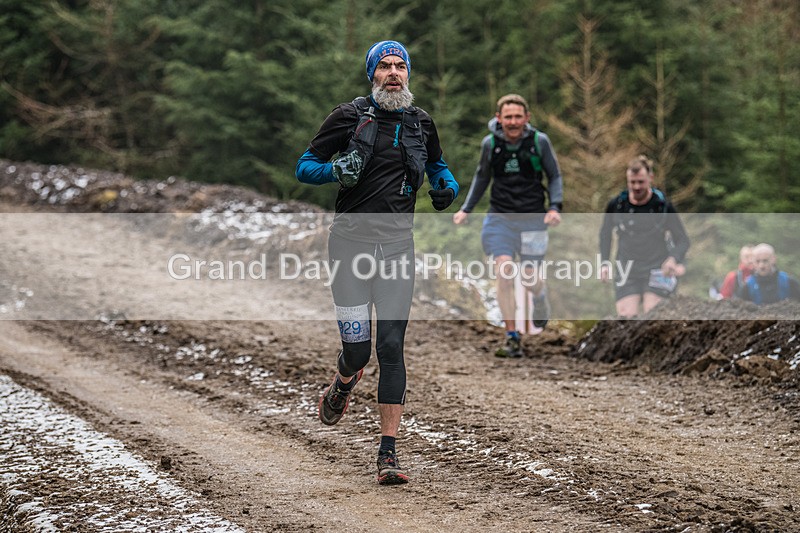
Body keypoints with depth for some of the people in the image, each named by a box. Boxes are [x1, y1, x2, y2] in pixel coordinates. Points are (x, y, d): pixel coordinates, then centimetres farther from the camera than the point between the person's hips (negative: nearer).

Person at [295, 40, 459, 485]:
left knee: (391, 347, -6)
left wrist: (448, 187, 6)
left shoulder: (421, 124, 10)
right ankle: (342, 388, 34)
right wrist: (335, 170, -17)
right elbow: (304, 167, 4)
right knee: (357, 348, -6)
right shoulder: (349, 116, 0)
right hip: (352, 239, -2)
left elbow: (437, 164, 29)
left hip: (397, 243, 2)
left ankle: (389, 453, -3)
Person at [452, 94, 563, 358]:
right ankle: (512, 339, -9)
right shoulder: (490, 143, -2)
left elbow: (555, 176, 4)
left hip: (533, 218, -1)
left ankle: (540, 297, 42)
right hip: (500, 217, 1)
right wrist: (466, 209, 13)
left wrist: (555, 208, -9)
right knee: (503, 272, -14)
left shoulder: (539, 142, -7)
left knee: (530, 279, 1)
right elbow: (482, 177, 15)